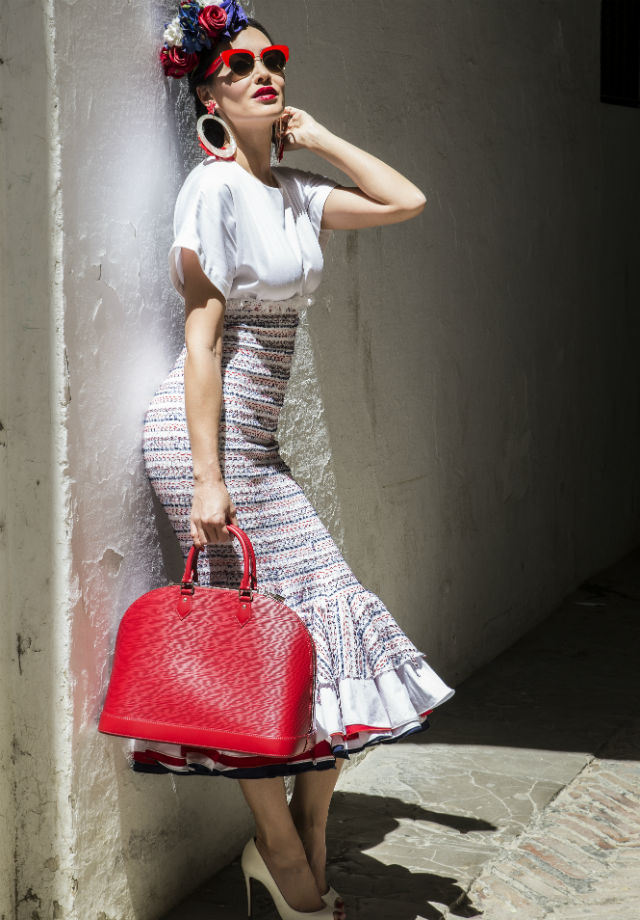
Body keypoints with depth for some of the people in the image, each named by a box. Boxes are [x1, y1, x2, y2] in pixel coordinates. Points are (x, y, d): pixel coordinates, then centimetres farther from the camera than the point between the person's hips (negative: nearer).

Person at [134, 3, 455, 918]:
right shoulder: (214, 188, -11)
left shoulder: (293, 189, 13)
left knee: (331, 628, 6)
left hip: (256, 442, 9)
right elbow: (203, 335, -16)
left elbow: (406, 200, 14)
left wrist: (313, 133, 12)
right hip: (205, 432, -8)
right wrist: (207, 480, -19)